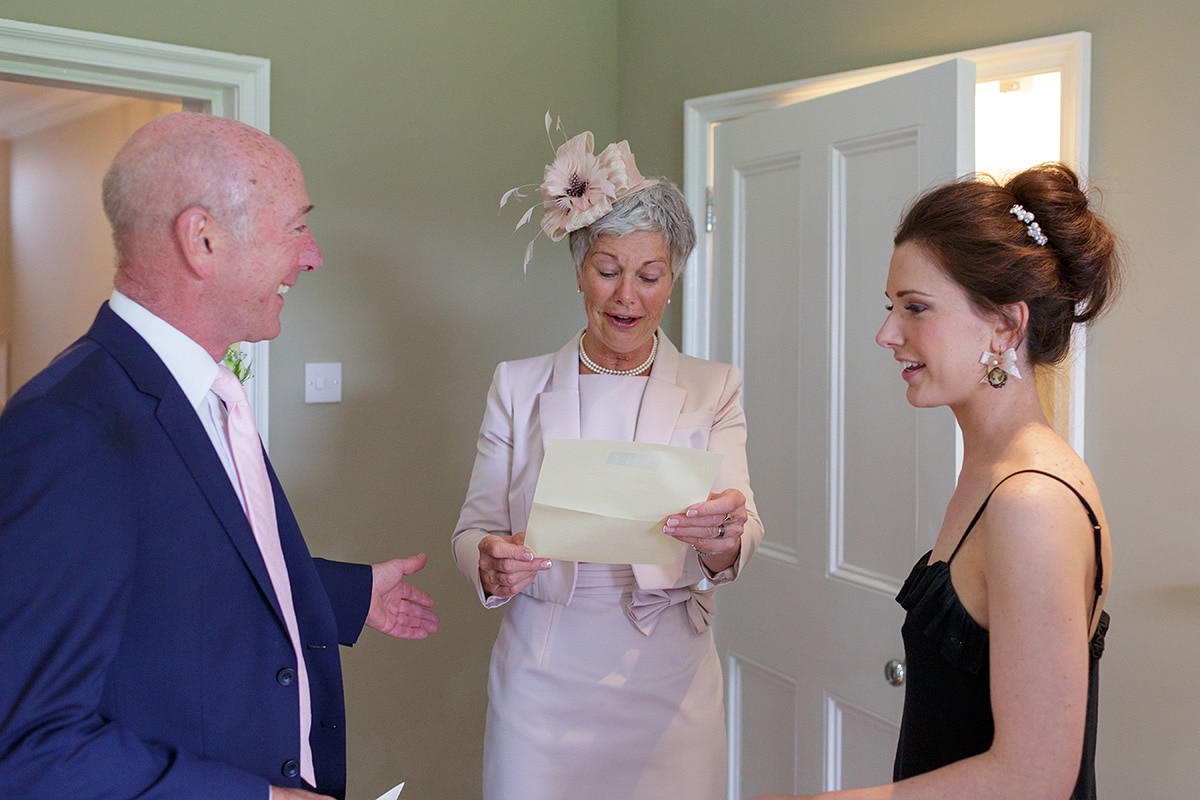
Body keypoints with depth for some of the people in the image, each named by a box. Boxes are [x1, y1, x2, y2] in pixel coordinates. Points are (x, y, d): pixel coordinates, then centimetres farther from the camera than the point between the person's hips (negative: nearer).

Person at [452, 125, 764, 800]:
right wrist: (492, 565, -21)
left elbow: (738, 541, -9)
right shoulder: (518, 386, 2)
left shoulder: (713, 390, 1)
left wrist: (723, 536, -32)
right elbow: (473, 529, 2)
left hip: (667, 689, 0)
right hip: (542, 684, 1)